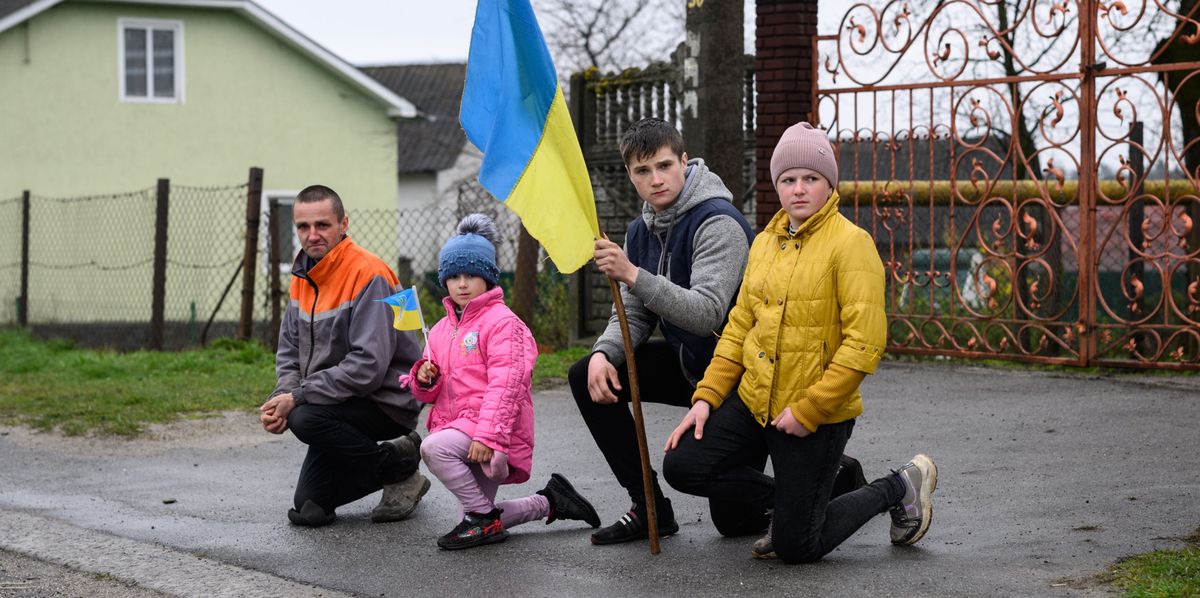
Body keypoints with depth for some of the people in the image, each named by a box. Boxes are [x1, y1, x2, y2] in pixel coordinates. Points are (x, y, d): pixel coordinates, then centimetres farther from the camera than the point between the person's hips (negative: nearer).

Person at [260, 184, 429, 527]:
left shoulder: (368, 275, -21)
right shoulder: (303, 275, 6)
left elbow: (368, 365, -29)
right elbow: (289, 349, 10)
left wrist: (298, 398, -26)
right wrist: (282, 397, -11)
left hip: (386, 402, -8)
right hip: (343, 403, 8)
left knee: (306, 420, -33)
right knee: (309, 505, 9)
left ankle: (397, 465, -10)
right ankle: (398, 459, 23)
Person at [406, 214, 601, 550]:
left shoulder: (502, 322, -9)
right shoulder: (441, 329, 15)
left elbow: (505, 385, -19)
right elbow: (433, 393, 19)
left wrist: (487, 435, -27)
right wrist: (424, 379, -5)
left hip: (493, 435, -8)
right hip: (458, 426, 8)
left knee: (433, 447, -33)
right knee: (480, 524, 8)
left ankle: (483, 517, -17)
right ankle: (549, 502, 28)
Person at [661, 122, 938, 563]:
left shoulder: (850, 243, -13)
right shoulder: (765, 242, 9)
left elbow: (865, 342, -19)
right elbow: (740, 325, 14)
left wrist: (808, 410, -21)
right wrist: (706, 396, 3)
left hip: (818, 416, -7)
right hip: (753, 401, 7)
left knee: (796, 549, -3)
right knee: (681, 466, -4)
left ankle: (898, 489, 20)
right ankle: (784, 499, 18)